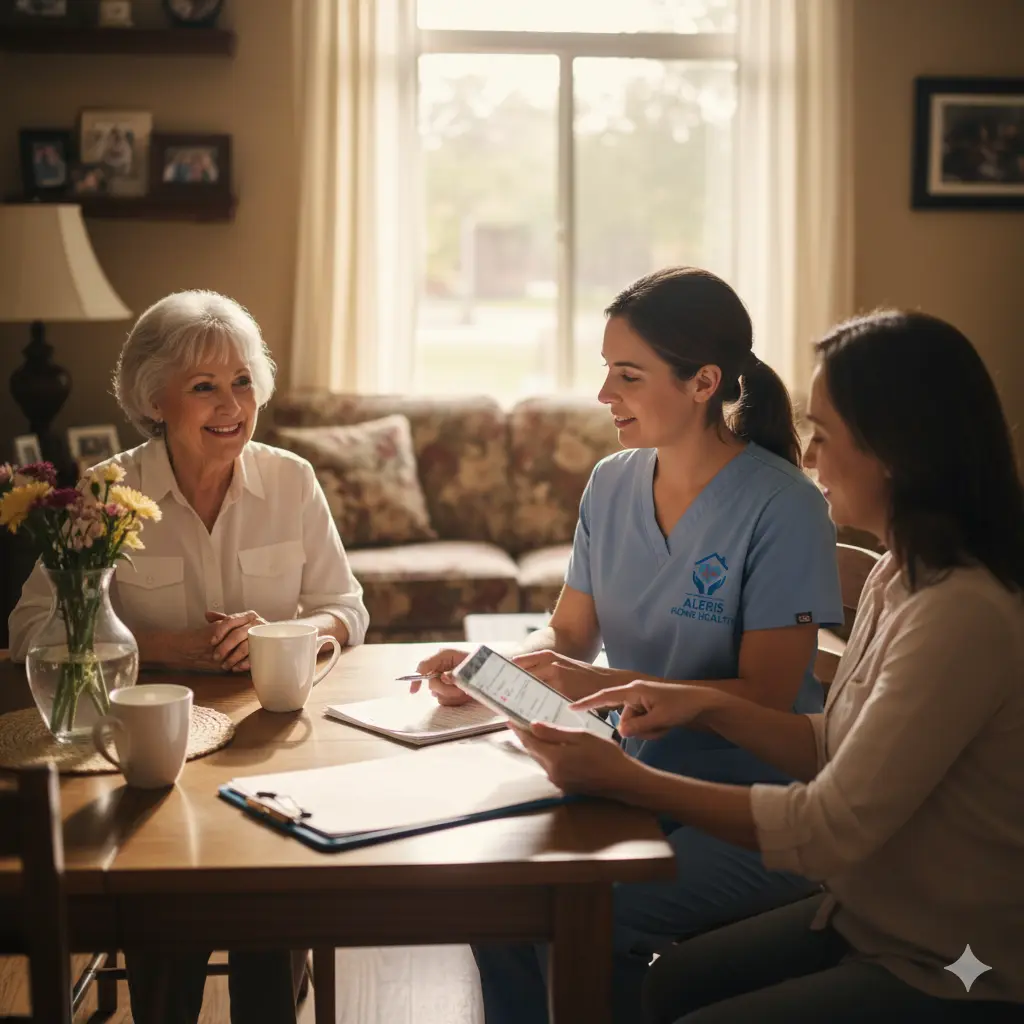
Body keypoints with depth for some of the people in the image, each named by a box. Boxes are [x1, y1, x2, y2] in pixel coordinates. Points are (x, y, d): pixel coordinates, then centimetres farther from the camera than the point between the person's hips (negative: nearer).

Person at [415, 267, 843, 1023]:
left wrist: (603, 685, -26)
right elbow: (569, 633, 11)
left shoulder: (782, 506, -15)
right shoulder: (612, 484, 4)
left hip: (751, 814, -5)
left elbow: (765, 695, -17)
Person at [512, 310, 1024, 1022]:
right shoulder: (901, 576, 3)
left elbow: (830, 829, -25)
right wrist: (708, 708, -3)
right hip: (867, 919, 8)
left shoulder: (963, 616, -28)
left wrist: (622, 778, -20)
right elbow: (838, 753, 9)